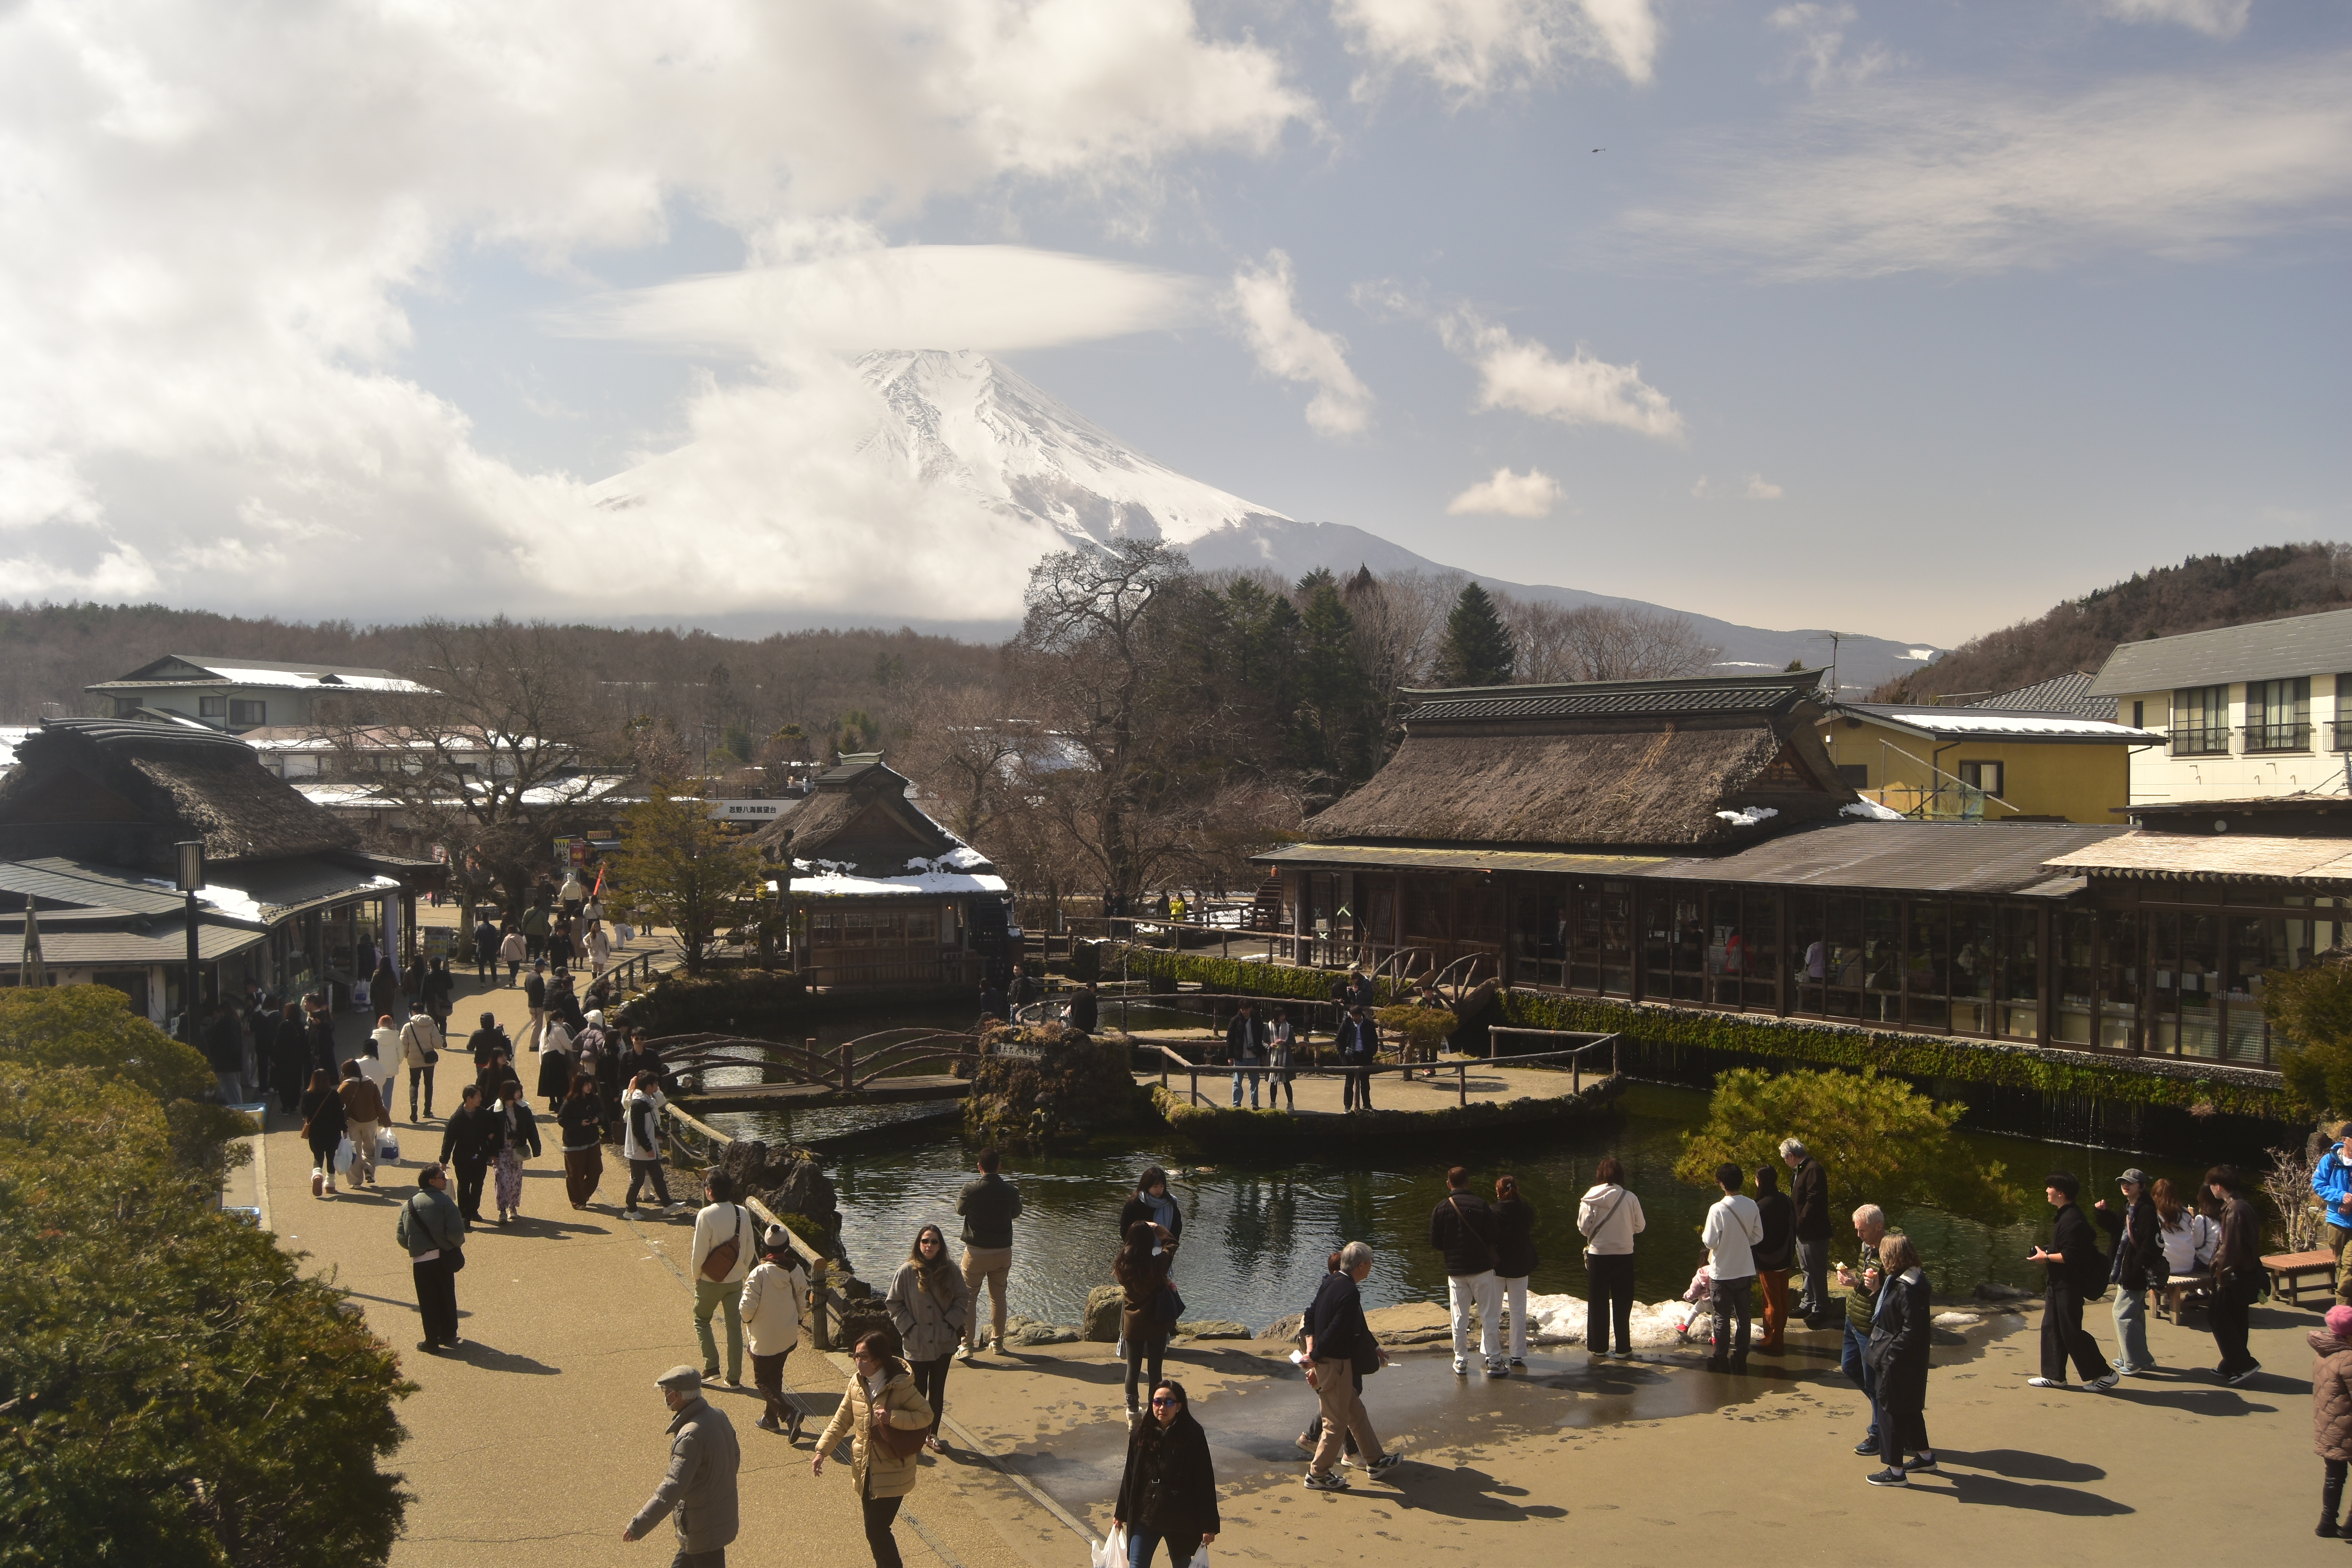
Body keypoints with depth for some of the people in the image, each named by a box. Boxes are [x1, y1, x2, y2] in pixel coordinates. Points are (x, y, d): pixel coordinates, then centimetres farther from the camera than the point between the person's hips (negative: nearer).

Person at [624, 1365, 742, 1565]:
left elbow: (672, 1488, -34)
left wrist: (639, 1526, -31)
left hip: (705, 1529, -9)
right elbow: (735, 1456, 12)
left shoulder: (691, 1436, -31)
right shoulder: (718, 1415, -3)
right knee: (683, 1564, 23)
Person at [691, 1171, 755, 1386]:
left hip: (711, 1280, -4)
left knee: (702, 1320, 18)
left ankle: (711, 1367, 8)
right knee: (735, 1326, 12)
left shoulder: (706, 1215, -20)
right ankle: (734, 1377, 15)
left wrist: (696, 1275, 0)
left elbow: (700, 1251, -17)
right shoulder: (743, 1213, -5)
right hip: (736, 1280, 4)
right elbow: (751, 1248, 2)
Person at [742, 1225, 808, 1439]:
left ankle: (788, 1413, -11)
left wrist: (748, 1319, 2)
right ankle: (771, 1418, 34)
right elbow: (801, 1301, 4)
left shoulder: (760, 1273, -24)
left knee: (762, 1380, 8)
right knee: (775, 1375, 24)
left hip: (764, 1339, -5)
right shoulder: (797, 1271, -9)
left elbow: (747, 1307, -22)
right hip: (788, 1336, 5)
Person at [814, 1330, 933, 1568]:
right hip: (865, 1470, 6)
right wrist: (821, 1451, 1)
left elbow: (926, 1416, -14)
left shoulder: (900, 1386, -18)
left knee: (876, 1530, -6)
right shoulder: (857, 1383, -1)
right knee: (874, 1528, 15)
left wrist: (893, 1417, -26)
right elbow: (841, 1421, 8)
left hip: (892, 1473, -6)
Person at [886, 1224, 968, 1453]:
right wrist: (908, 1328, -10)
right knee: (918, 1391, 4)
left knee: (938, 1390, 13)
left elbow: (963, 1299, 5)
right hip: (917, 1345, -3)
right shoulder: (907, 1271, -12)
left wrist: (951, 1324, -6)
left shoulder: (950, 1271, -5)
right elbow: (893, 1303, -4)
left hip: (944, 1343, 3)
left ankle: (933, 1435, 27)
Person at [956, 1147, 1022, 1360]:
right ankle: (997, 1342, 24)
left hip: (976, 1252, -2)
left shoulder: (971, 1190, -16)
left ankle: (967, 1345, 4)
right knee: (998, 1297, 17)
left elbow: (960, 1210, 3)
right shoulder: (1010, 1191, -10)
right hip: (1002, 1252, 2)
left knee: (969, 1298, 7)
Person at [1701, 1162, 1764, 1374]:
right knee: (1743, 1316, 13)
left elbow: (1711, 1242, -19)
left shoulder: (1718, 1209, -21)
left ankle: (1721, 1359, 11)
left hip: (1723, 1272, -4)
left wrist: (1703, 1235, 2)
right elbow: (1758, 1236, 3)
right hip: (1745, 1270, 4)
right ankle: (1740, 1358, 19)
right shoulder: (1751, 1206, -6)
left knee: (1722, 1317, 6)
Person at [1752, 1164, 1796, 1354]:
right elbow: (1793, 1228, 8)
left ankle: (1772, 1343, 11)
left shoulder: (1762, 1206, -24)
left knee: (1772, 1302, 3)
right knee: (1782, 1299, 17)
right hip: (1785, 1259, 7)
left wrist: (1754, 1266, -11)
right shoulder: (1785, 1200, -1)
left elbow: (1757, 1237, -20)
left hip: (1768, 1261, -7)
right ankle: (1776, 1337, 30)